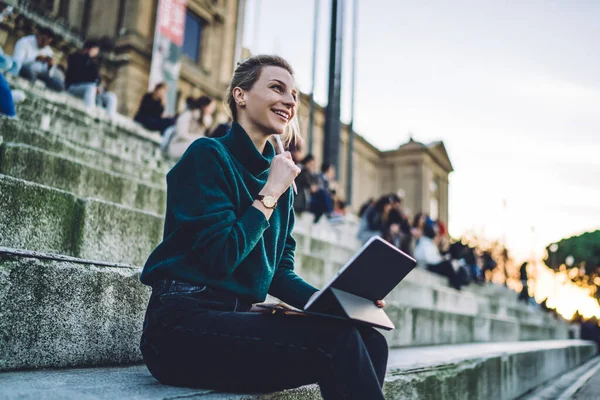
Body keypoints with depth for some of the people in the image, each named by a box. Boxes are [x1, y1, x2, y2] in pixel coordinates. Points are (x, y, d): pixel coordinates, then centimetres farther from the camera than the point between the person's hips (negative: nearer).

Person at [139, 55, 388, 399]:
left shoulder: (281, 179, 14)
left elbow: (281, 272, 13)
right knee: (337, 339, -25)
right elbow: (221, 257, -17)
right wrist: (271, 193, -9)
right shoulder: (209, 155, -6)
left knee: (370, 341, -13)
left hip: (239, 319, 7)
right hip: (185, 324, -7)